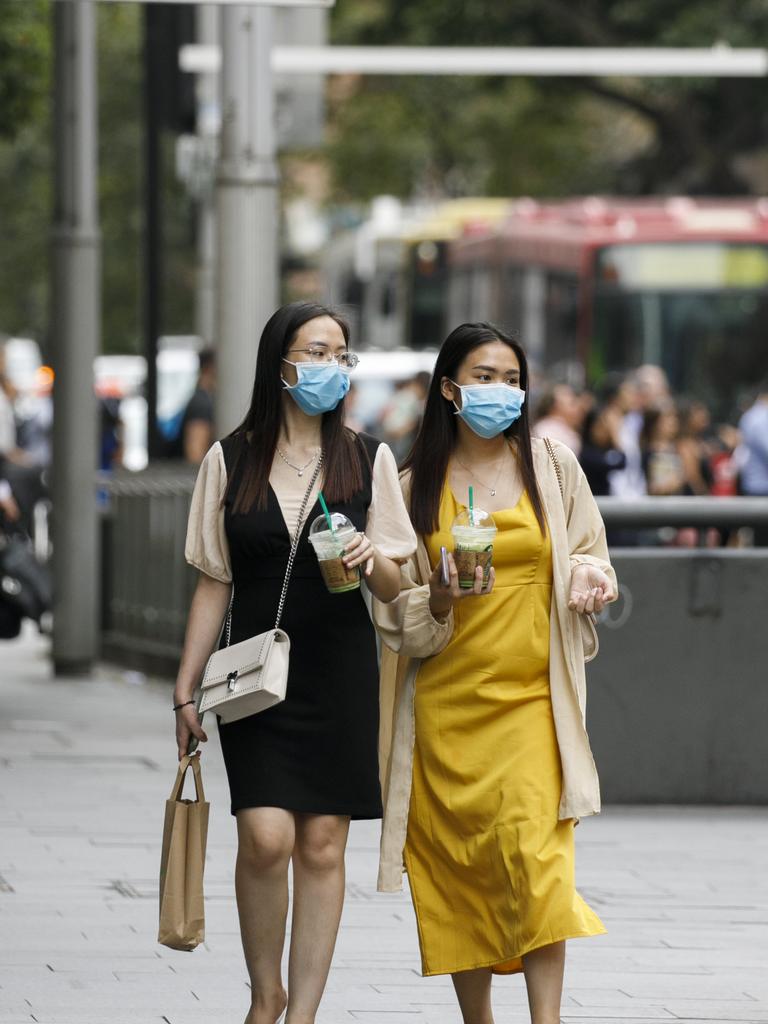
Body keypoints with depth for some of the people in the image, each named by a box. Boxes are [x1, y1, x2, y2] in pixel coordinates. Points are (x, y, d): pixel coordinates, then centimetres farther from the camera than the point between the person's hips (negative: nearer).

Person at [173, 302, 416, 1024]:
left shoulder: (368, 460, 5)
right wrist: (185, 691, 4)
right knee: (265, 837, -12)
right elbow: (213, 584, 7)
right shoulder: (230, 462, 4)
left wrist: (371, 558, -17)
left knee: (322, 844, 0)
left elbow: (396, 587, 6)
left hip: (340, 673, 1)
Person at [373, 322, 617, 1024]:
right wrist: (441, 597, -14)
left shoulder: (553, 467, 7)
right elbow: (400, 617, 7)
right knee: (458, 862, 2)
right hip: (448, 700, 1)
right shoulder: (417, 486, 7)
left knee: (532, 846, -17)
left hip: (531, 696, -1)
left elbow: (589, 556, 16)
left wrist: (588, 579, -7)